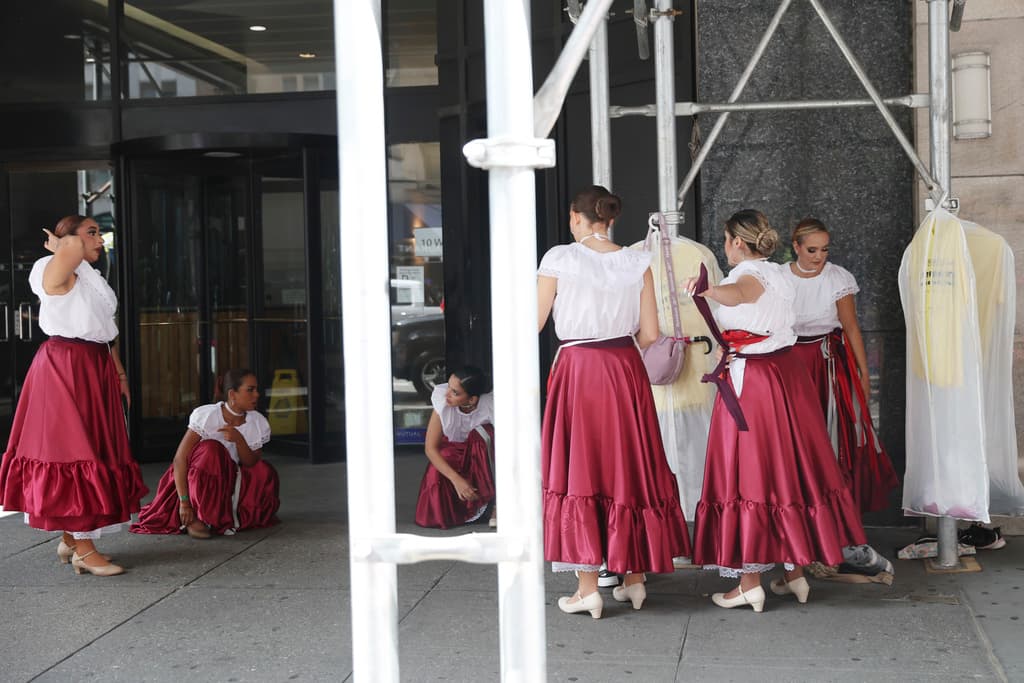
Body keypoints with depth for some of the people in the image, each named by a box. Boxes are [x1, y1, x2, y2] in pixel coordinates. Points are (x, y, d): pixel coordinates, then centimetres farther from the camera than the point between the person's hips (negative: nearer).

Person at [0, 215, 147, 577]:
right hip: (65, 367, -9)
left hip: (96, 370, 9)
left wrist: (120, 373, 17)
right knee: (75, 453, -9)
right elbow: (73, 247, -28)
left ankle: (71, 537, 19)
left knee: (96, 451, 10)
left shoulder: (92, 280, 20)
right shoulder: (56, 272, -6)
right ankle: (83, 549, -8)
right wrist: (59, 244, -6)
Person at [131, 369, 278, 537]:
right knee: (211, 449, -33)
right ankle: (196, 517, -23)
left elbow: (252, 465, -9)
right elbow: (180, 459, -21)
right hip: (198, 477, -4)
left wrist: (239, 440, -28)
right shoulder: (206, 416, -20)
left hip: (227, 482, 4)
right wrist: (184, 502, -27)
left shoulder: (259, 423, -8)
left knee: (265, 472, -20)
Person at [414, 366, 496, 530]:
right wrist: (457, 479, -31)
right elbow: (430, 447, -20)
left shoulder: (490, 405, -29)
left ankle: (496, 501, -21)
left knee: (481, 433, -36)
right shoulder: (442, 401, -25)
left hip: (483, 454, -1)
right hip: (451, 452, 1)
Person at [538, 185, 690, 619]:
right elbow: (650, 334, 2)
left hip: (577, 369, -3)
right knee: (629, 466, 13)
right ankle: (635, 579, 20)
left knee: (580, 469, 3)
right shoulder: (638, 263, 2)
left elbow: (534, 324, -1)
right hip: (626, 371, 3)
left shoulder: (559, 259, -6)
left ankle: (588, 586, 2)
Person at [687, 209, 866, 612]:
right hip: (786, 372, 8)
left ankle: (750, 582, 0)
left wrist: (704, 290, -57)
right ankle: (796, 572, 20)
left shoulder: (748, 274, -13)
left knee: (747, 471, -2)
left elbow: (736, 293, -38)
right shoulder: (777, 275, 14)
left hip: (749, 381, -8)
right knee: (790, 470, 12)